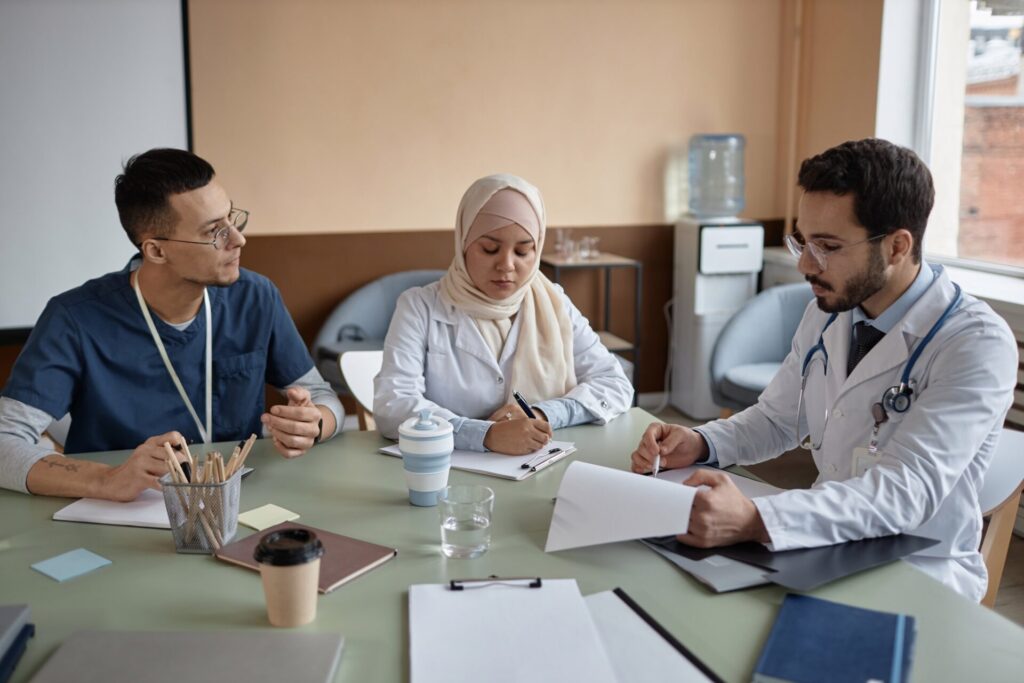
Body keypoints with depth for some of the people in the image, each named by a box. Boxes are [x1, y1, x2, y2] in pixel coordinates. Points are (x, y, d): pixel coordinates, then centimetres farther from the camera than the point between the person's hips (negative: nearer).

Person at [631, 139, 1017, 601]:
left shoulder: (978, 344, -19)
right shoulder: (826, 312, 1)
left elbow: (907, 490, -30)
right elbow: (776, 419, 14)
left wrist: (755, 521, -45)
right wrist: (699, 444, -8)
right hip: (827, 546, 6)